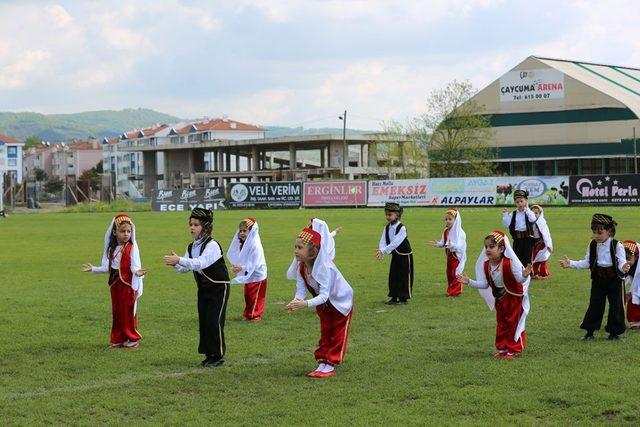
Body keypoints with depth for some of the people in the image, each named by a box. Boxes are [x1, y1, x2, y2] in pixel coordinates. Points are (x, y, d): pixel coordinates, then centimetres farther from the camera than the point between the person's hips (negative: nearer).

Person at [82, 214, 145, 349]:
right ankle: (118, 339, 19)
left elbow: (135, 266, -15)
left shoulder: (132, 247, -8)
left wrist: (137, 272, -36)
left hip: (128, 284, -6)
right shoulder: (112, 249, 9)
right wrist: (93, 269, 14)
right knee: (116, 312, 10)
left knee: (128, 312, 0)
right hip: (115, 284, 6)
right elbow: (108, 268, 15)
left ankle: (133, 339, 12)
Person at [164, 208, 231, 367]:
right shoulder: (191, 247, 4)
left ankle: (218, 355, 2)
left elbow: (200, 263, -35)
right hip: (203, 288, 7)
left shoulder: (212, 245, -20)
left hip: (218, 288, -7)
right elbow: (184, 268, 1)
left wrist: (179, 260, -42)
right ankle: (209, 354, 16)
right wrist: (175, 265, -21)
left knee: (214, 321, -9)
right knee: (203, 321, 6)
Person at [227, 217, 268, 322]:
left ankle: (255, 315, 9)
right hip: (248, 276, 8)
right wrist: (237, 266, -7)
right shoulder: (243, 245, 4)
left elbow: (254, 264, -27)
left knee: (255, 297, 0)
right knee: (248, 296, 16)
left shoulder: (255, 246, -23)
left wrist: (242, 268, -34)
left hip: (257, 276, -8)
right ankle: (247, 314, 26)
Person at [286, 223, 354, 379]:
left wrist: (305, 304, -57)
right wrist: (295, 302, -44)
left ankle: (330, 365, 7)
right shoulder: (301, 268, -17)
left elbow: (324, 295, -45)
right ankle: (322, 363, 18)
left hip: (341, 302, -7)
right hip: (324, 305, 7)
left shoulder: (324, 267, -40)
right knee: (325, 334, 13)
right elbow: (301, 291, -21)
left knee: (337, 336, 3)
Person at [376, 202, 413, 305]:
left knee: (404, 276, -2)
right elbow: (383, 241, -9)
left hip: (405, 255, -7)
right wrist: (381, 251, -30)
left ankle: (404, 298, 5)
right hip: (395, 255, 7)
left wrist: (383, 251, -37)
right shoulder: (387, 228, 0)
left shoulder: (402, 228, -22)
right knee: (393, 277, 8)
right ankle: (394, 297, 16)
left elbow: (395, 243, -31)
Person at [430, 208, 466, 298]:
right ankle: (450, 290, 23)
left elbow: (460, 245, -27)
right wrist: (438, 244, -11)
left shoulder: (459, 232, -18)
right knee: (449, 273, 13)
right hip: (449, 256, 7)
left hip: (457, 256, -7)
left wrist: (452, 245, -45)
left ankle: (455, 290, 5)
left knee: (456, 273, -4)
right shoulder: (446, 232, 5)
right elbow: (443, 242, 10)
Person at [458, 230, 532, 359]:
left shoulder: (509, 263, -27)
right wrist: (469, 282, -7)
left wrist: (524, 275, -50)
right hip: (499, 298, 6)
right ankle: (502, 348, 28)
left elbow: (519, 280, -28)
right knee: (501, 323, 15)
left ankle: (514, 349, 15)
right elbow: (485, 284, 0)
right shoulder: (486, 265, -9)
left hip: (514, 297, -6)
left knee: (513, 322, 2)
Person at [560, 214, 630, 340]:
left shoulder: (617, 246, -15)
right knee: (595, 305, 7)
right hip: (598, 279, 4)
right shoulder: (592, 245, 0)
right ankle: (589, 332, 15)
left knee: (615, 305, 5)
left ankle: (614, 332, 19)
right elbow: (586, 263, 5)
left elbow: (621, 263, -18)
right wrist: (571, 264, -5)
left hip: (614, 279, -4)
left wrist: (624, 268, -42)